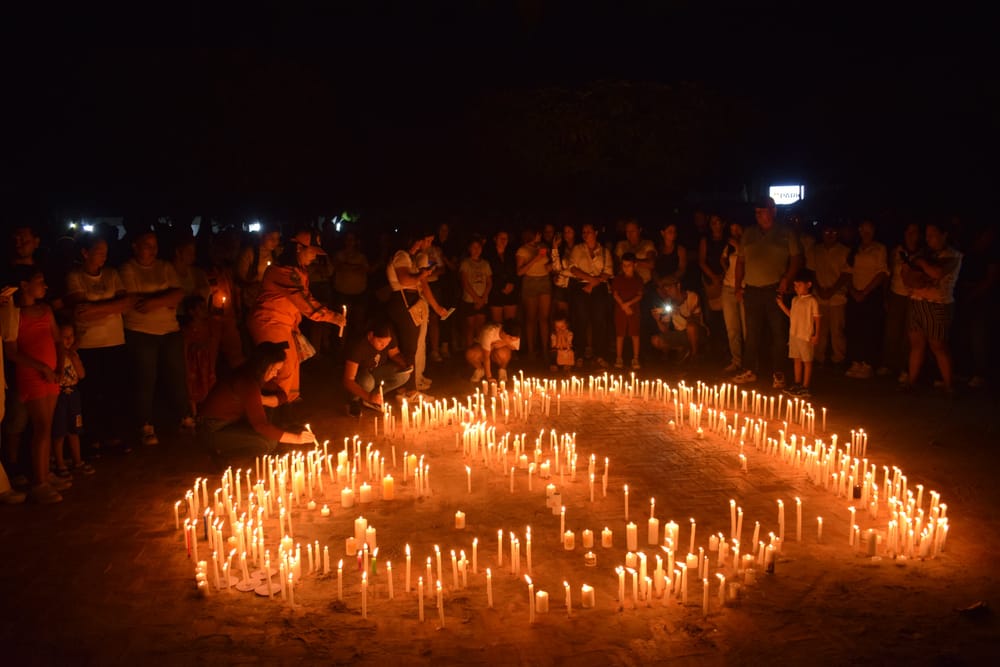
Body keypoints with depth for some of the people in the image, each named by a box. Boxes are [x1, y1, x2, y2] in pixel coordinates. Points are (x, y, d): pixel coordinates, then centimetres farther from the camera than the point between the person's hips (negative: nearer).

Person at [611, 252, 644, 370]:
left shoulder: (638, 279, 6)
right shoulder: (618, 279, 6)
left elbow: (639, 295, -2)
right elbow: (615, 294, 0)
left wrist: (629, 303, -15)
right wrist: (623, 306, -10)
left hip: (634, 309, 0)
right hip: (620, 309, 0)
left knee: (635, 334, -2)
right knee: (620, 334, 1)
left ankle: (635, 359, 2)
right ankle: (619, 359, 8)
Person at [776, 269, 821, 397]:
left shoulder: (812, 301, -11)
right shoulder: (795, 300, 11)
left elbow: (816, 318, -10)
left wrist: (817, 334, -16)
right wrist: (781, 305, 11)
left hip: (806, 336, -7)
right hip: (794, 335, 7)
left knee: (807, 361, 3)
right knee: (797, 360, 14)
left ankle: (805, 388, 7)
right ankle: (797, 384, 24)